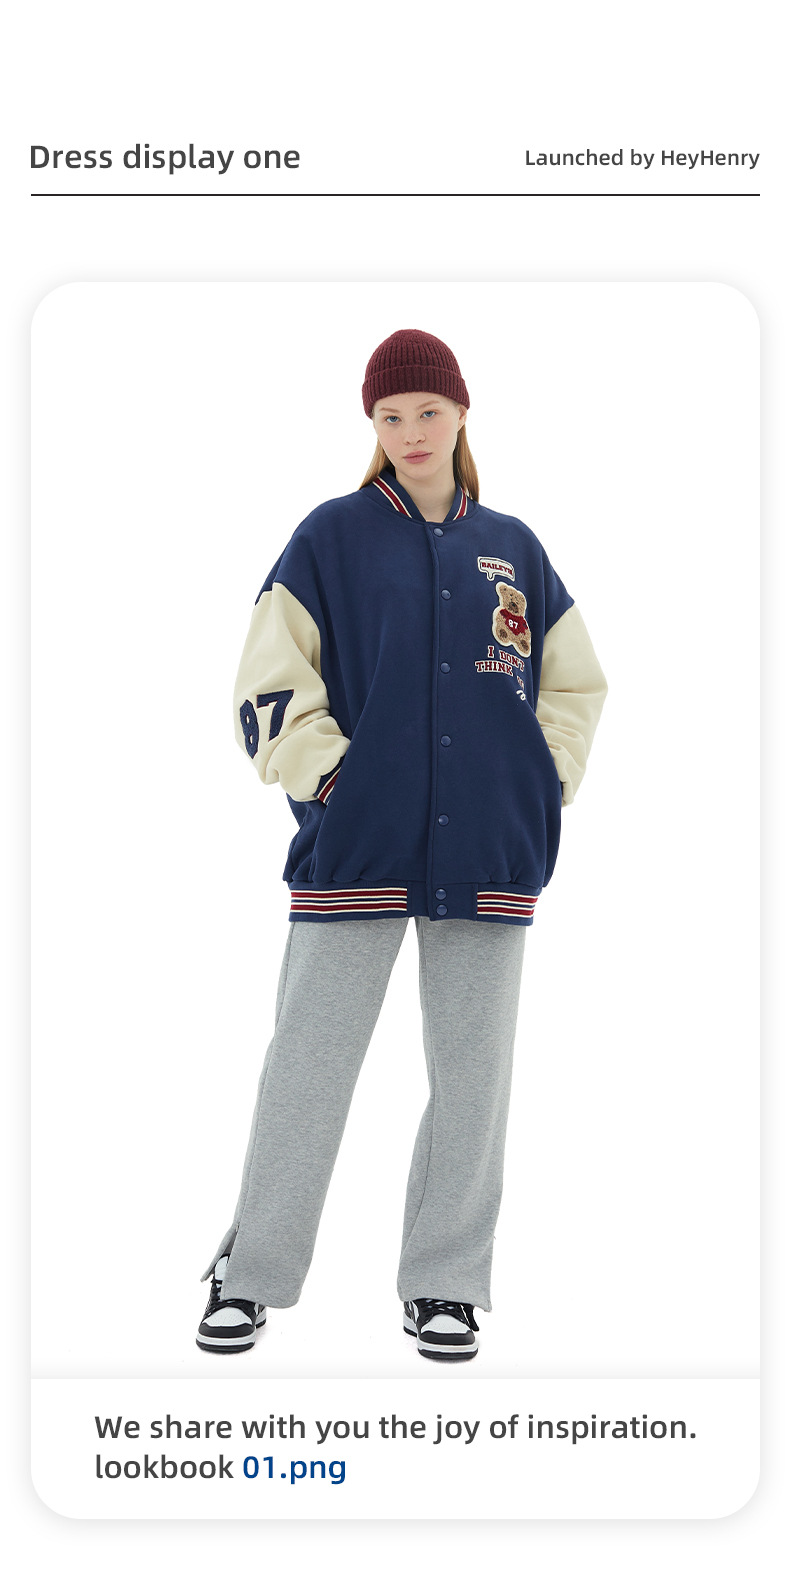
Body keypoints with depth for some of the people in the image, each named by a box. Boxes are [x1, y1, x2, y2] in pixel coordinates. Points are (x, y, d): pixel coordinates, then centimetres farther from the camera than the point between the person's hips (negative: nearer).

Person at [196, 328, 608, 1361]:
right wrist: (329, 779, -7)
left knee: (473, 1072, 4)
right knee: (309, 1062, -1)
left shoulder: (512, 548, 11)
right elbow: (270, 686, 2)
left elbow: (575, 684, 20)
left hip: (488, 853, 3)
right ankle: (251, 1274, 12)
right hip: (357, 848, -2)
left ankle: (444, 1283, 16)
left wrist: (545, 783, 8)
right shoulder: (332, 538, 3)